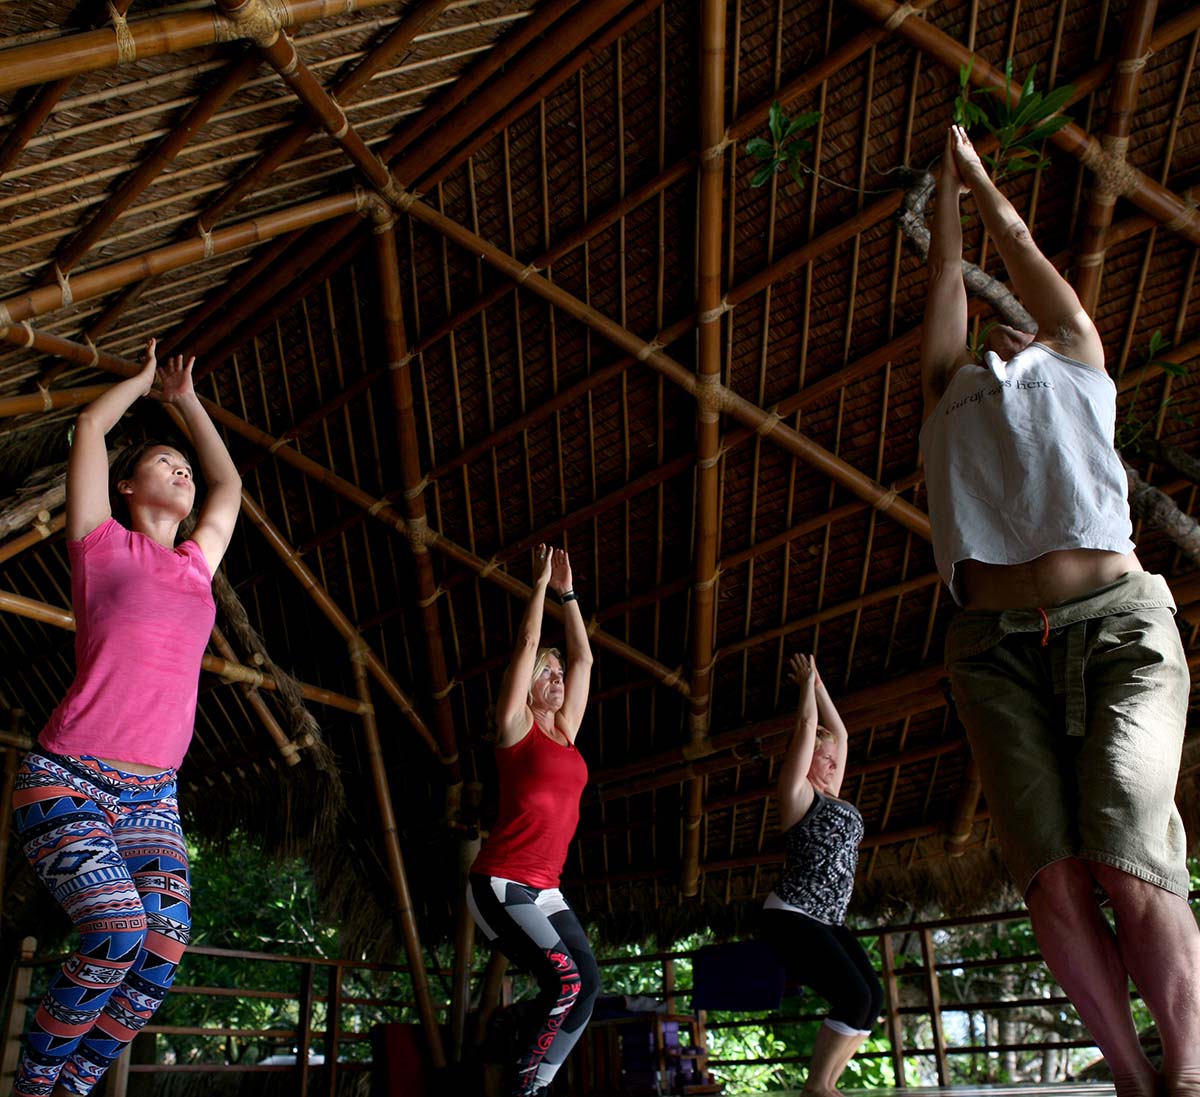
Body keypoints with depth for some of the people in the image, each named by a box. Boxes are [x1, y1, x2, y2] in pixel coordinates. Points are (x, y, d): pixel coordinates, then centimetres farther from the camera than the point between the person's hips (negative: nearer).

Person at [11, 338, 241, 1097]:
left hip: (152, 797, 5)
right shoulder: (103, 543, 5)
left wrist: (187, 400, 35)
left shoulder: (196, 565, 16)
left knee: (166, 946, -14)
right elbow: (90, 426, 8)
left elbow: (229, 485, 30)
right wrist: (142, 379, 25)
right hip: (68, 778, -5)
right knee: (118, 933, -23)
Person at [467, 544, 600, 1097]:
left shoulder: (565, 732, 15)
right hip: (499, 884, -7)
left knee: (586, 983, -8)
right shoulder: (515, 728, -1)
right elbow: (526, 644, -4)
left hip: (545, 892, 7)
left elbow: (583, 657, 17)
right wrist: (541, 585, 3)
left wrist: (567, 593, 18)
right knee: (564, 978, -21)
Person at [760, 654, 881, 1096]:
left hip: (830, 922, 8)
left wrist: (818, 683, 25)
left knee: (873, 998, -10)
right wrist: (806, 681, 8)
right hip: (791, 918, -8)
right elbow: (807, 724, -4)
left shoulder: (832, 795, 18)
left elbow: (838, 731, 22)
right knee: (853, 997, -21)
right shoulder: (797, 791, -2)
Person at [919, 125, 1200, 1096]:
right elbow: (948, 270, 35)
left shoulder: (1076, 366, 25)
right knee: (1053, 877, -12)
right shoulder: (953, 391, 27)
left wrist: (984, 180, 47)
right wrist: (948, 179, 47)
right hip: (999, 649, 1)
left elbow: (1021, 250, 34)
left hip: (1117, 623, -1)